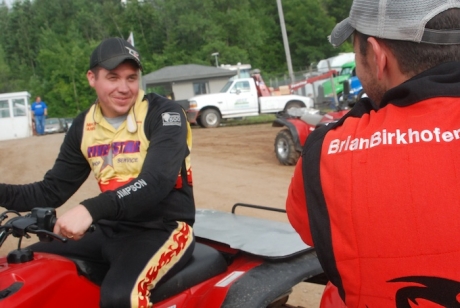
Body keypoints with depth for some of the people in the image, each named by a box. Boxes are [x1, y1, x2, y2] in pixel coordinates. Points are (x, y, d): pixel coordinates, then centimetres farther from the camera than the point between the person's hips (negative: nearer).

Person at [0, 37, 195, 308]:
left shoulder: (163, 113, -11)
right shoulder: (84, 126, 7)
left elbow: (157, 182, -25)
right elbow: (52, 191, 11)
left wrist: (91, 210, -37)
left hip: (163, 229, -6)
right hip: (110, 231, 6)